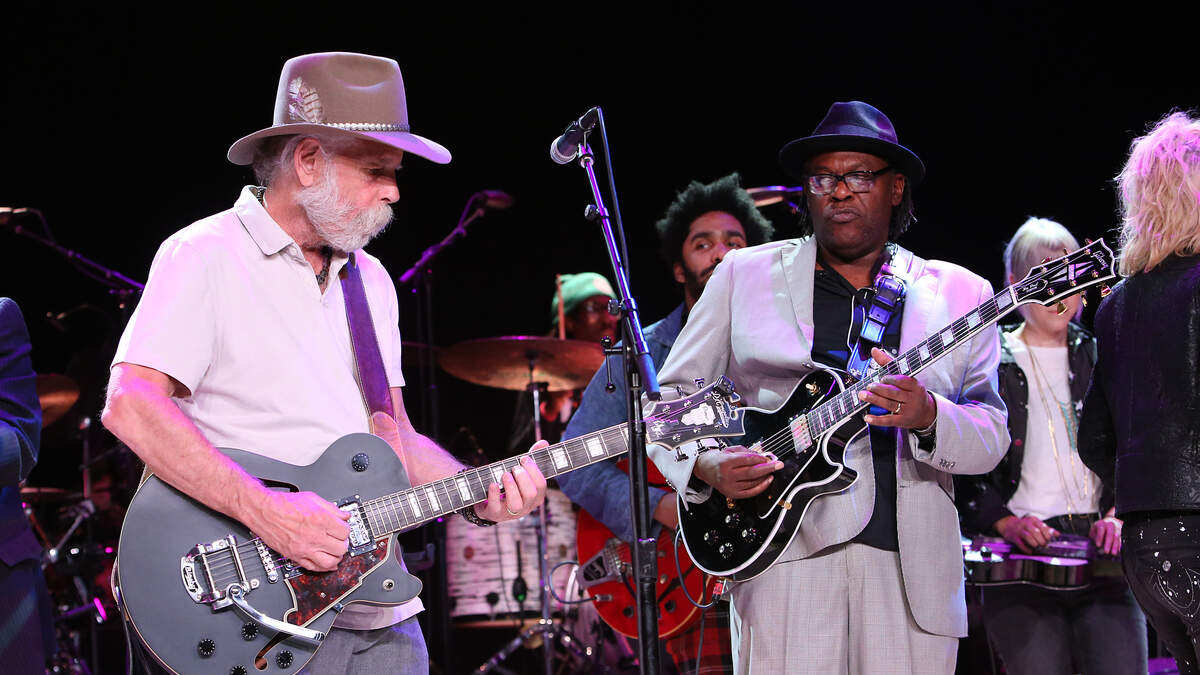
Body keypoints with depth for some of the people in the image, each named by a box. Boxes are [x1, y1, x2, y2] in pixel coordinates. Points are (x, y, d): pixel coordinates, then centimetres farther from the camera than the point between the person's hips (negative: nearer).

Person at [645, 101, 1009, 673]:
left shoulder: (957, 294, 11)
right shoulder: (744, 276, 11)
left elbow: (992, 438, 4)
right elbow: (670, 397, 13)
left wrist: (928, 417, -16)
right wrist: (703, 465, -7)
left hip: (912, 568, 1)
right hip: (785, 558, -1)